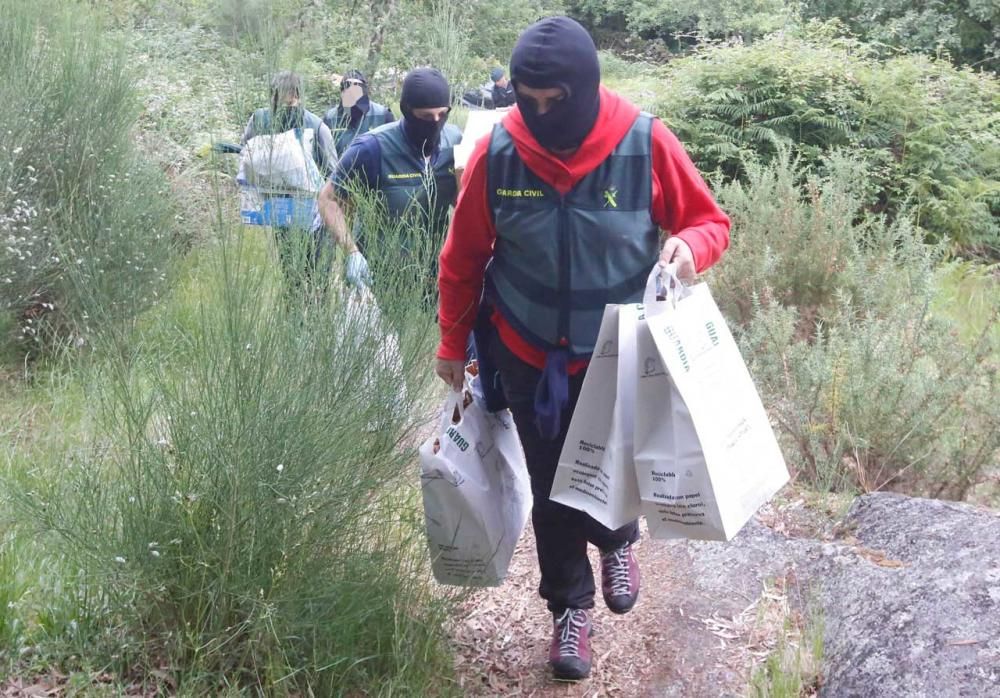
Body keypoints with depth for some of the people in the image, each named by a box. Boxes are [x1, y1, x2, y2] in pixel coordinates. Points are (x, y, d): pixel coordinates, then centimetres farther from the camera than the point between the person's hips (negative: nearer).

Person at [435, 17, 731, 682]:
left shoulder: (645, 143, -17)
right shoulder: (497, 151, -13)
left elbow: (710, 220, -5)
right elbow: (463, 257, 0)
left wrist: (689, 245, -29)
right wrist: (454, 344, 6)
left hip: (620, 354, -1)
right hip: (529, 356, 1)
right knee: (552, 489, 10)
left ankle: (619, 540, 45)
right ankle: (572, 607, 31)